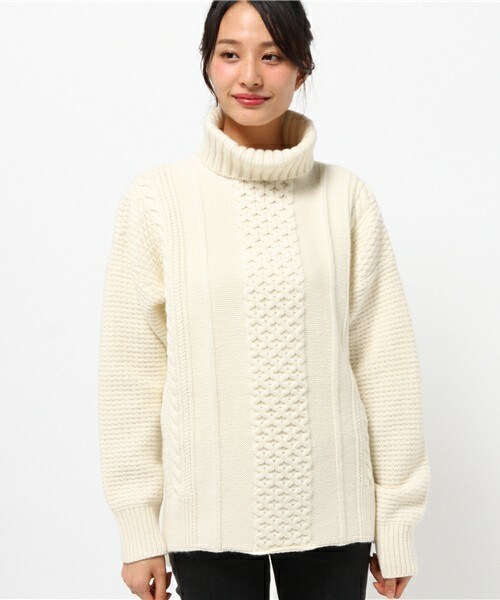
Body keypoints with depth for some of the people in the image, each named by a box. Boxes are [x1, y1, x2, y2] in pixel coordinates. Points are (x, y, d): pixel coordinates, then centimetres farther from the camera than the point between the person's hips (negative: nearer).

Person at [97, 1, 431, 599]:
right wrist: (138, 528, -1)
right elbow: (131, 370, -3)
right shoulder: (156, 198, -6)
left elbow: (384, 363, 0)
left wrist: (397, 522, 2)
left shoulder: (346, 198, -2)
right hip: (208, 515, -1)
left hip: (332, 511, 1)